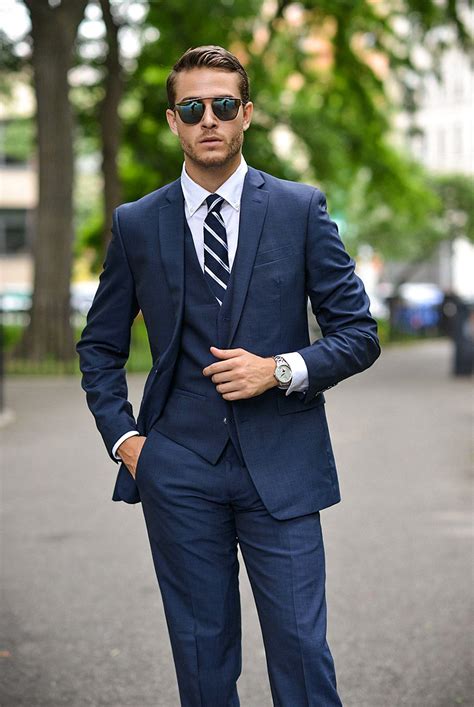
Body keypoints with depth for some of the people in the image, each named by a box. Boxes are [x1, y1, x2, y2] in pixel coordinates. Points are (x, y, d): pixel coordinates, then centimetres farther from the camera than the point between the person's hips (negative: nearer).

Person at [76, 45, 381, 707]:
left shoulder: (301, 209, 3)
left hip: (281, 466, -1)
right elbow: (100, 346, 16)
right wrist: (122, 435, 3)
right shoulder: (136, 224, 7)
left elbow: (359, 333, 4)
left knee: (301, 648, -2)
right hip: (179, 471, 1)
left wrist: (281, 369, -12)